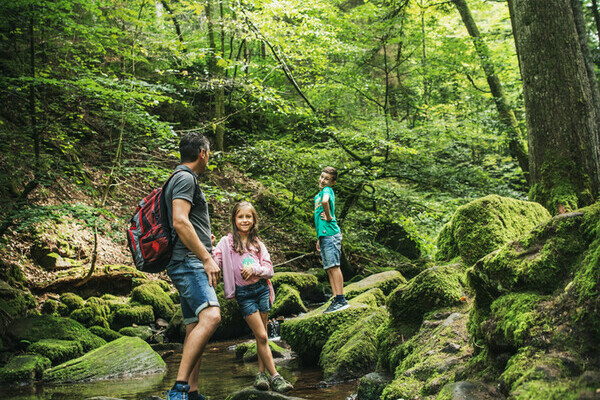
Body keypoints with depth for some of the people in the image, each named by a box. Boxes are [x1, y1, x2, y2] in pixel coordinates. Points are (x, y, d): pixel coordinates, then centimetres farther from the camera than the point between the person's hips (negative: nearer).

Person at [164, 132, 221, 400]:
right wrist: (207, 258, -20)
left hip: (192, 266, 11)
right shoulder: (185, 178, -7)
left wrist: (203, 239, 37)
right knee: (210, 317, -26)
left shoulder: (184, 179, 26)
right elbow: (179, 221, -19)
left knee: (195, 329, 7)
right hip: (189, 261, -11)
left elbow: (182, 224, 32)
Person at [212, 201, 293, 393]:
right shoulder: (227, 242, 0)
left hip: (261, 289, 4)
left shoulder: (257, 243, 9)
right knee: (262, 336, -6)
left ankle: (261, 373, 15)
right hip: (244, 293, -3)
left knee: (262, 335, 5)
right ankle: (274, 376, -3)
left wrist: (254, 269, -14)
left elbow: (269, 269, 5)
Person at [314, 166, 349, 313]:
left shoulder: (327, 190, -5)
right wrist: (319, 238, 27)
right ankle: (336, 300, 7)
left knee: (334, 266, -12)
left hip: (330, 234, -10)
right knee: (329, 268, 7)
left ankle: (341, 300, -14)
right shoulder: (318, 195, 24)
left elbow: (325, 201, -30)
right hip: (323, 235, 10)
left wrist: (329, 217, -17)